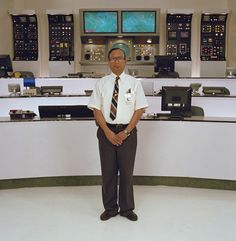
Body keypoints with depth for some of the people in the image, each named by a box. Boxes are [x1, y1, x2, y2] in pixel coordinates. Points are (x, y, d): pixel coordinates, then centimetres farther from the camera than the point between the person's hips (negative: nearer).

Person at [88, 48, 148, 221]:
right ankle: (110, 208, 25)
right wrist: (108, 132, -10)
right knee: (108, 171, 9)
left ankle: (127, 208, 25)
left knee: (127, 171, 7)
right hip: (106, 131, 1)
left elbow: (140, 110, -2)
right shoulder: (101, 83, 4)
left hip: (127, 132, -1)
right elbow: (96, 109, 1)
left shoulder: (134, 83, 1)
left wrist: (126, 132, -10)